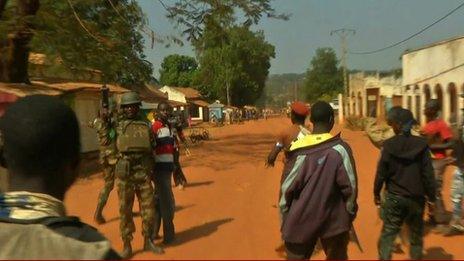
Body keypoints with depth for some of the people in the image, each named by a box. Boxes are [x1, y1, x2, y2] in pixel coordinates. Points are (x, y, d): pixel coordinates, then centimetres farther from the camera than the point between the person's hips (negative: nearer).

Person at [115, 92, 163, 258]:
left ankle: (148, 241, 24)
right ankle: (127, 245, 15)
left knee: (148, 208, 7)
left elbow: (151, 149, 13)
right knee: (125, 210, 4)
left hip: (144, 173, 2)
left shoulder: (146, 126, 7)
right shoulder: (117, 126, 3)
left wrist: (153, 172, 12)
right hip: (125, 174, -2)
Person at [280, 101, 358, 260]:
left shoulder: (300, 151, -12)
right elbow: (350, 186, -9)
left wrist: (285, 220, 6)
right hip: (334, 221, 0)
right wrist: (350, 213, 8)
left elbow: (287, 189, -8)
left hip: (301, 221, 0)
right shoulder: (340, 149, -13)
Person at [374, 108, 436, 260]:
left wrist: (376, 193, 6)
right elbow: (428, 174, -4)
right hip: (416, 197, 2)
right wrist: (431, 196, 5)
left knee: (388, 232, 5)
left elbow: (381, 173, -7)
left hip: (394, 197, -1)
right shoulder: (421, 144, -7)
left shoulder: (389, 145, -10)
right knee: (416, 233, 19)